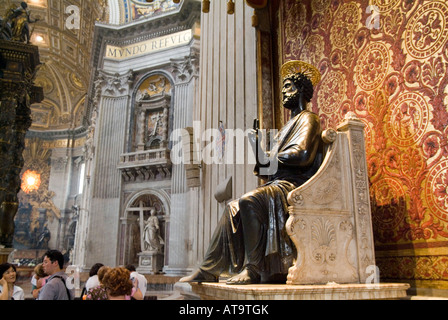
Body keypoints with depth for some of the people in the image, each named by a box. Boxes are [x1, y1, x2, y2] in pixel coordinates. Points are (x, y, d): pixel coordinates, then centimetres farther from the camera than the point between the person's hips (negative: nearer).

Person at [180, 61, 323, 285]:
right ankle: (209, 270, 0)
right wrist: (259, 148, 3)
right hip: (278, 183, 10)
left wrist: (269, 158, -9)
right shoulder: (291, 124, 28)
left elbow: (303, 154, -20)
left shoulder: (308, 119, -1)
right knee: (233, 208, 1)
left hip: (293, 184, -10)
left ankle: (253, 269, -27)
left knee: (249, 202, -33)